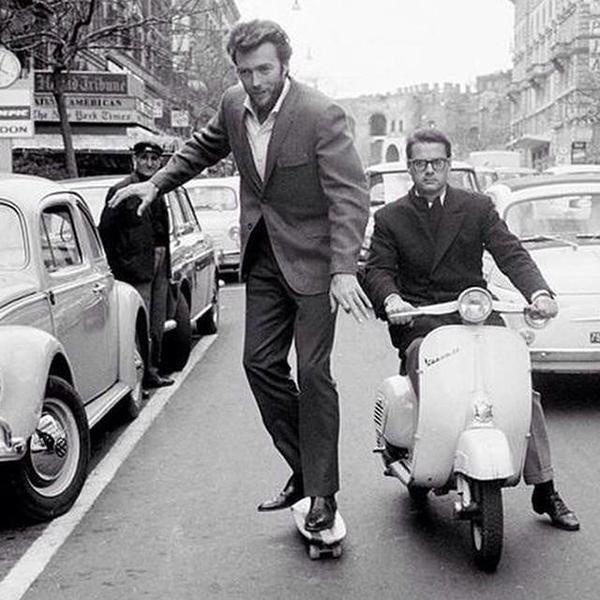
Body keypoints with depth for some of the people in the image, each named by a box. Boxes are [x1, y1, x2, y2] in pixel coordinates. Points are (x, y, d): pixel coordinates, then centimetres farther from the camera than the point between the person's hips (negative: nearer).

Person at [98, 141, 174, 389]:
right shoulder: (121, 190, -7)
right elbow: (105, 232, -9)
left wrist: (165, 260, 15)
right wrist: (119, 265, -12)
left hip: (159, 265, 8)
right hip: (137, 266, -8)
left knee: (157, 324, 13)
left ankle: (152, 371, 22)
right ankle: (140, 374, -3)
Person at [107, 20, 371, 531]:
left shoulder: (322, 116, -20)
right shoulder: (234, 106, 0)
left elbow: (350, 195, -25)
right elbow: (204, 147, 22)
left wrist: (344, 270, -35)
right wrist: (156, 183, 15)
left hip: (313, 258, -6)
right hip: (263, 257, 7)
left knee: (313, 372, -6)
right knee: (261, 362, 6)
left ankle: (322, 491, 6)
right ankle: (303, 469, 20)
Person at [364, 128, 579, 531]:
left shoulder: (478, 208, 11)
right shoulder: (390, 218, 10)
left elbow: (511, 254, 0)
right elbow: (378, 269, 0)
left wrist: (539, 292, -20)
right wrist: (390, 299, -24)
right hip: (419, 323, -1)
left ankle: (545, 490, -5)